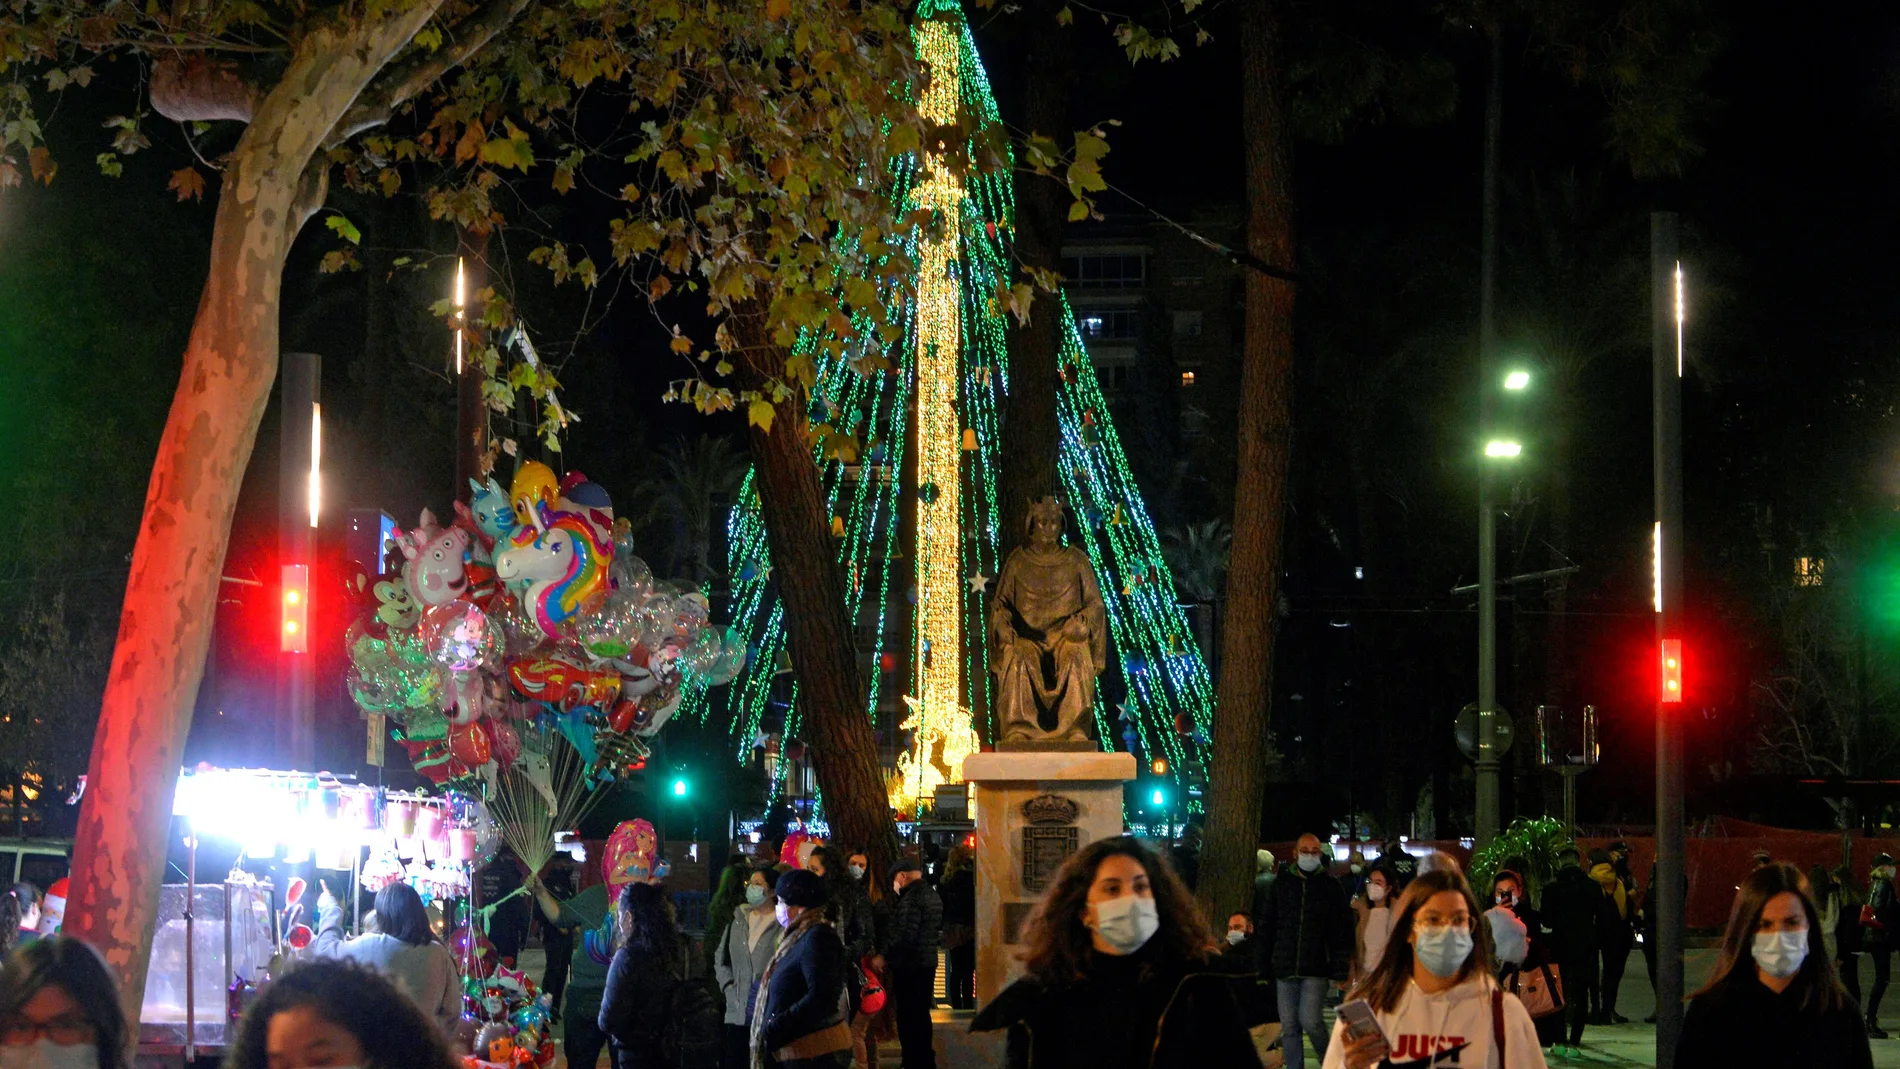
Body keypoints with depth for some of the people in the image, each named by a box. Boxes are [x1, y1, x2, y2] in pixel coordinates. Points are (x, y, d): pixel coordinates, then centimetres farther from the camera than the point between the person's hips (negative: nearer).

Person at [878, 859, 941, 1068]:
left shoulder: (912, 896, -17)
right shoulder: (933, 894, 13)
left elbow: (904, 933, -23)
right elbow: (938, 931, 21)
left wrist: (884, 956, -16)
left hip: (909, 965, -10)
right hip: (928, 963, 10)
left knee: (908, 1019, -5)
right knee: (922, 1016, 17)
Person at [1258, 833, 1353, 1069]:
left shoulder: (1330, 886, 3)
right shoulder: (1282, 884, 9)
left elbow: (1342, 932, 0)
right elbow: (1266, 928, 12)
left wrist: (1340, 970, -9)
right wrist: (1264, 968, 6)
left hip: (1316, 969, -3)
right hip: (1285, 969, 3)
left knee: (1310, 1021, -13)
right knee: (1289, 1027, 4)